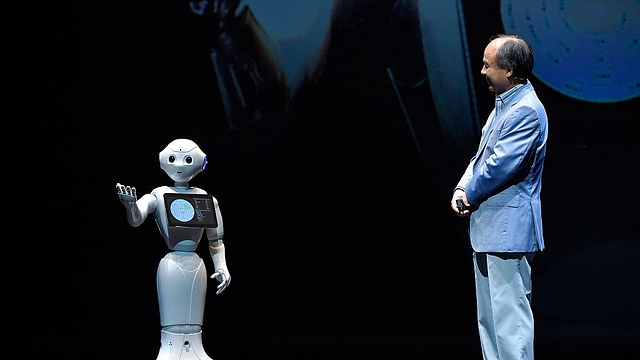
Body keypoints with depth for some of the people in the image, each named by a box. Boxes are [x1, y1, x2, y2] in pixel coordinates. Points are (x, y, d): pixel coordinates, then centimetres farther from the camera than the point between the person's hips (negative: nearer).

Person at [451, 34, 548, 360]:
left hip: (508, 231, -11)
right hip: (488, 229, 11)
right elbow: (482, 155, 19)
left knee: (509, 315, -10)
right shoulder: (503, 105, 16)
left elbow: (500, 165, -22)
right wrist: (462, 189, 2)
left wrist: (470, 193, -6)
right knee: (489, 317, 15)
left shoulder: (527, 111, -17)